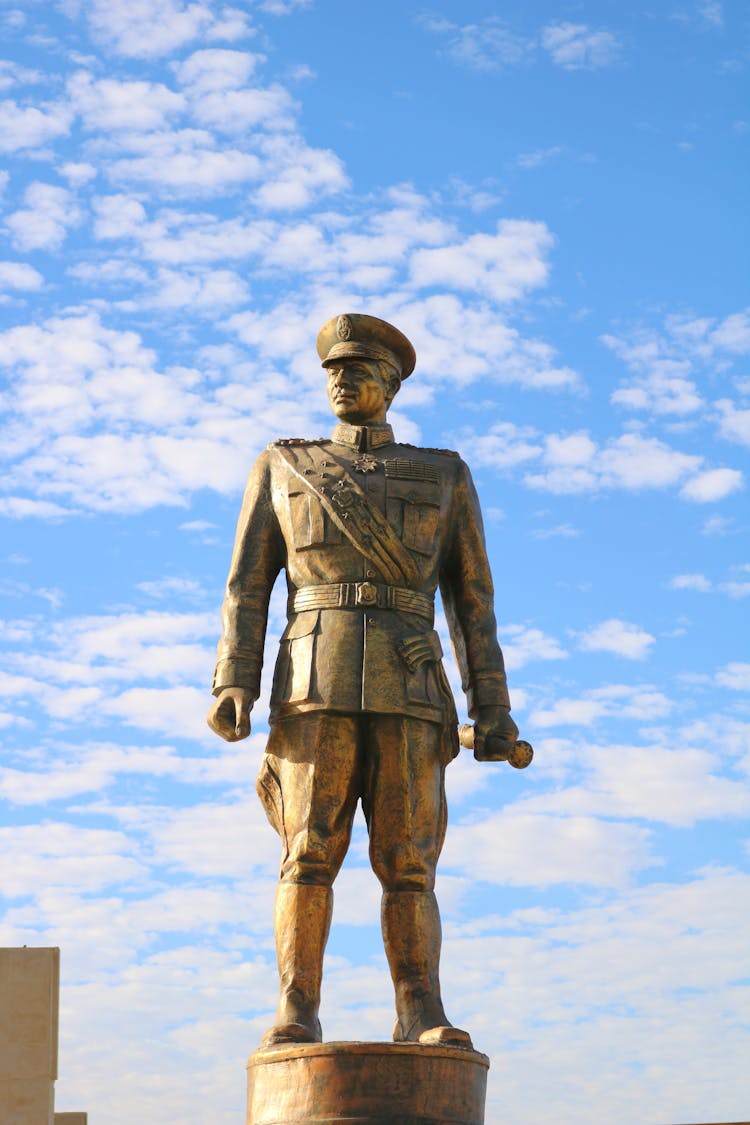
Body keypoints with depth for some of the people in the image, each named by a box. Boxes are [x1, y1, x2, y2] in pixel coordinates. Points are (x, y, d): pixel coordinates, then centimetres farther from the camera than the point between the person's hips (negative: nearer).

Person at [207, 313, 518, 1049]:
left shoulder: (445, 477, 16)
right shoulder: (282, 467, 16)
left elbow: (472, 601, 12)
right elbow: (247, 586, 9)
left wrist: (492, 709, 3)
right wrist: (234, 683, -7)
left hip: (408, 690, 0)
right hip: (315, 682, 0)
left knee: (408, 858, -8)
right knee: (309, 851, -11)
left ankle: (421, 1019, -10)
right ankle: (296, 1016, -12)